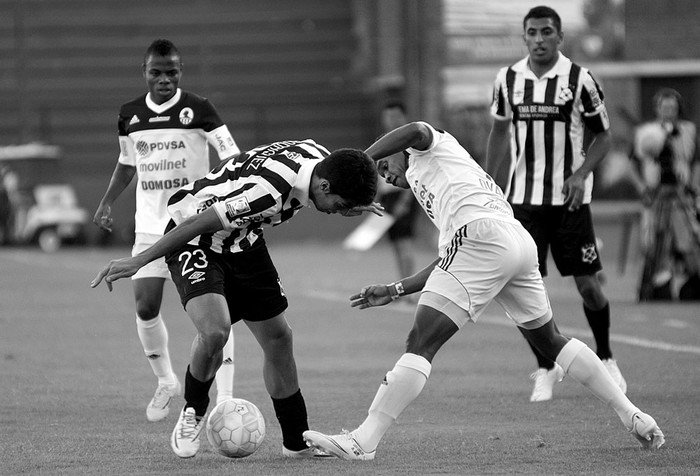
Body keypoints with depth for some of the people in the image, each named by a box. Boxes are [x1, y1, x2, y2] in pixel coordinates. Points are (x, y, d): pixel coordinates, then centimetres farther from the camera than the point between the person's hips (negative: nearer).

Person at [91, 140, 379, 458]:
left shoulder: (319, 158, -11)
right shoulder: (270, 191, -37)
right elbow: (200, 222, -33)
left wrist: (344, 204, 27)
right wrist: (139, 261, -30)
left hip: (242, 240, 8)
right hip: (196, 240, -8)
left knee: (278, 337, 6)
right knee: (214, 330, -28)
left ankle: (297, 443, 19)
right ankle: (193, 412, 0)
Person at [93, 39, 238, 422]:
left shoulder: (198, 110, -7)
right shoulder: (129, 115, 7)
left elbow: (233, 160, -10)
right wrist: (107, 201, 12)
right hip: (150, 226, 4)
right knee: (145, 307, -4)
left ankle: (225, 399, -6)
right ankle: (165, 382, 21)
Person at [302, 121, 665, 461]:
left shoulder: (432, 146, 20)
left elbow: (415, 131, -6)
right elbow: (445, 266, 37)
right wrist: (393, 291, 37)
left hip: (482, 234, -9)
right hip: (522, 242, 9)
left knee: (421, 343, -12)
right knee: (548, 340, 27)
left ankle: (363, 441, -19)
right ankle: (633, 417, 30)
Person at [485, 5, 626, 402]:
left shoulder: (580, 79, -6)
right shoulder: (508, 80, 3)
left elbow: (603, 136, 1)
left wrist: (581, 174, -15)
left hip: (569, 198, -2)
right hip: (523, 199, 2)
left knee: (588, 284, -1)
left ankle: (605, 358, 23)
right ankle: (546, 369, 12)